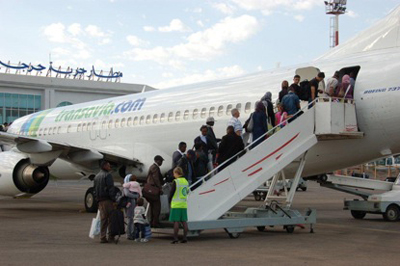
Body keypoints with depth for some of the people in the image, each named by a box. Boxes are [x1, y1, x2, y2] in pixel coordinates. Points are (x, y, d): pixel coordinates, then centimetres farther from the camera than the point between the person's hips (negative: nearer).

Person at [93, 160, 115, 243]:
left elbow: (95, 189, 20)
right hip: (107, 200, -8)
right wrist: (113, 199, -14)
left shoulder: (96, 176, 18)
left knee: (103, 219, 8)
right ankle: (111, 237, -5)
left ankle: (102, 237, 5)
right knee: (111, 218, -3)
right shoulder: (107, 175, -7)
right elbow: (110, 188, -14)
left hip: (100, 200, 8)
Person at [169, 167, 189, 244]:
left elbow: (171, 193, -8)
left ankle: (175, 238, -4)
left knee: (176, 221, -4)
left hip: (176, 205, -6)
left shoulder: (176, 182, -10)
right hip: (184, 204, 6)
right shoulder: (186, 181, 9)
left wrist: (170, 200, 9)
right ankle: (185, 238, 7)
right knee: (184, 221, 7)